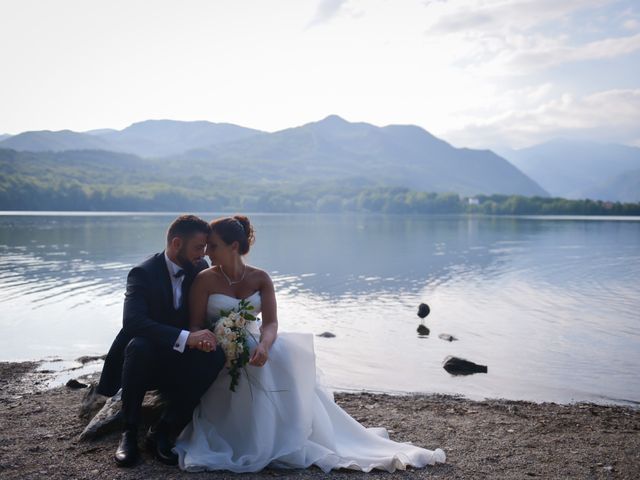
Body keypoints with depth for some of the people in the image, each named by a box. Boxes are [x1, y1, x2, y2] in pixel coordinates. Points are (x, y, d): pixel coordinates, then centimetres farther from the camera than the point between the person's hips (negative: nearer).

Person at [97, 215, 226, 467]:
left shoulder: (200, 269, -3)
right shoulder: (143, 273, -19)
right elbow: (132, 321, -34)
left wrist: (206, 336, -21)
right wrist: (186, 337, -44)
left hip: (179, 363, 4)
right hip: (145, 359, -4)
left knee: (216, 356, -27)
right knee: (139, 346, -38)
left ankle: (162, 431, -14)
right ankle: (129, 431, -17)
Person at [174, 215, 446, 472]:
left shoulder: (260, 279, 0)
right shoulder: (204, 280, -5)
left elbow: (270, 323, -11)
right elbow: (196, 325, -7)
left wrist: (263, 345, -34)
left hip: (254, 348, 3)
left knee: (285, 355, -29)